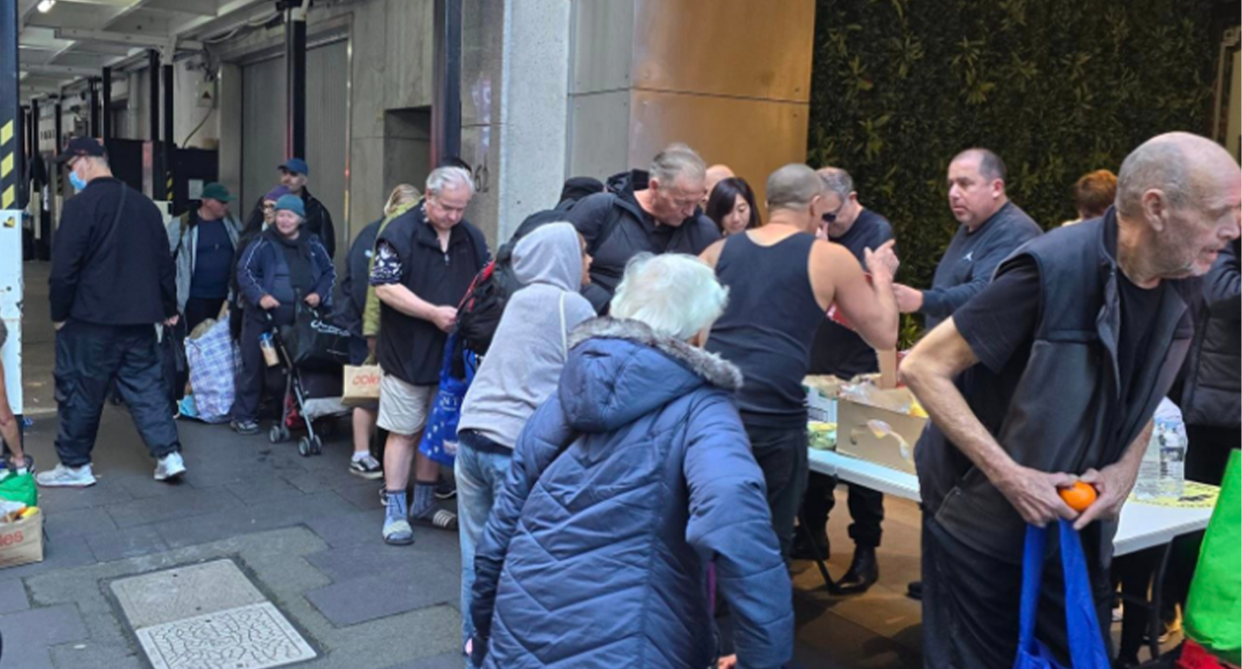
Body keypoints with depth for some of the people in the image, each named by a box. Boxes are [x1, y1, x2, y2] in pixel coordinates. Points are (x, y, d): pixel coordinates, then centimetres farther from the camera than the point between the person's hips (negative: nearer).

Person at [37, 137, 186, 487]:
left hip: (90, 318, -6)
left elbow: (64, 267, -14)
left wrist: (59, 313, -2)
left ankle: (74, 465, 16)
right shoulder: (144, 204, 10)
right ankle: (169, 455, 4)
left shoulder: (81, 205, -12)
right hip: (138, 318, 6)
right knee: (146, 386, 10)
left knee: (79, 391, 6)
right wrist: (169, 308, 21)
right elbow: (164, 262, 14)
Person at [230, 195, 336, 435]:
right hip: (263, 317, -3)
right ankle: (244, 415, 10)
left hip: (299, 320, 3)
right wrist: (259, 296, -18)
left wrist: (319, 293, 0)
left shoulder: (312, 245, 7)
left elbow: (329, 272, 16)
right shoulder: (263, 243, -3)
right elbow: (244, 271, -4)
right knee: (254, 366, 1)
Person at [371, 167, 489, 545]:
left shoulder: (472, 237, 6)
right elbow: (385, 287, -16)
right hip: (408, 353, -5)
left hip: (452, 353, 5)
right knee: (404, 432, 3)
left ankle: (424, 503, 27)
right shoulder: (400, 233, -11)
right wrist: (434, 313, -21)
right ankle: (395, 511, 14)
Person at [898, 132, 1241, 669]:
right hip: (983, 526, -6)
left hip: (1079, 527, 7)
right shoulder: (1054, 270, -26)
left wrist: (1125, 468, -6)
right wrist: (1010, 477, -26)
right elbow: (923, 368, -21)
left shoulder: (1179, 285, -3)